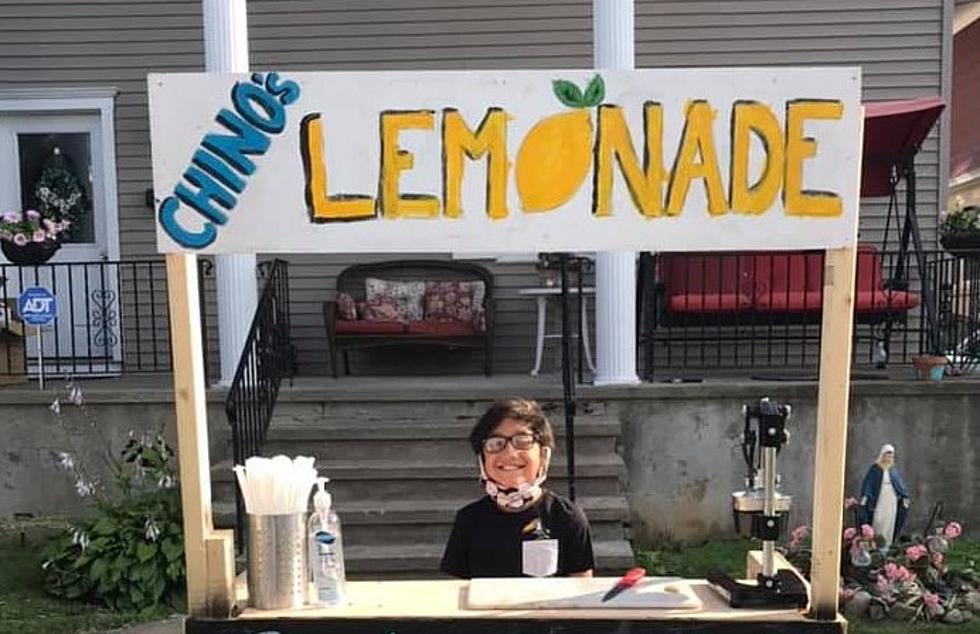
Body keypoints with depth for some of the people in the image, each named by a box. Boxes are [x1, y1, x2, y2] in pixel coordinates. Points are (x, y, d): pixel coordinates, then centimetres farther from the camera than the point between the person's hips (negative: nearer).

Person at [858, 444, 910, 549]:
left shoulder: (893, 470, 13)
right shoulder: (875, 468, -1)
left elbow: (899, 484, 16)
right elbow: (868, 483, -7)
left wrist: (904, 496, 7)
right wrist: (865, 496, -18)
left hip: (891, 501, 4)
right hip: (879, 501, -4)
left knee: (889, 525, 2)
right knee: (878, 523, -7)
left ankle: (887, 546, 5)